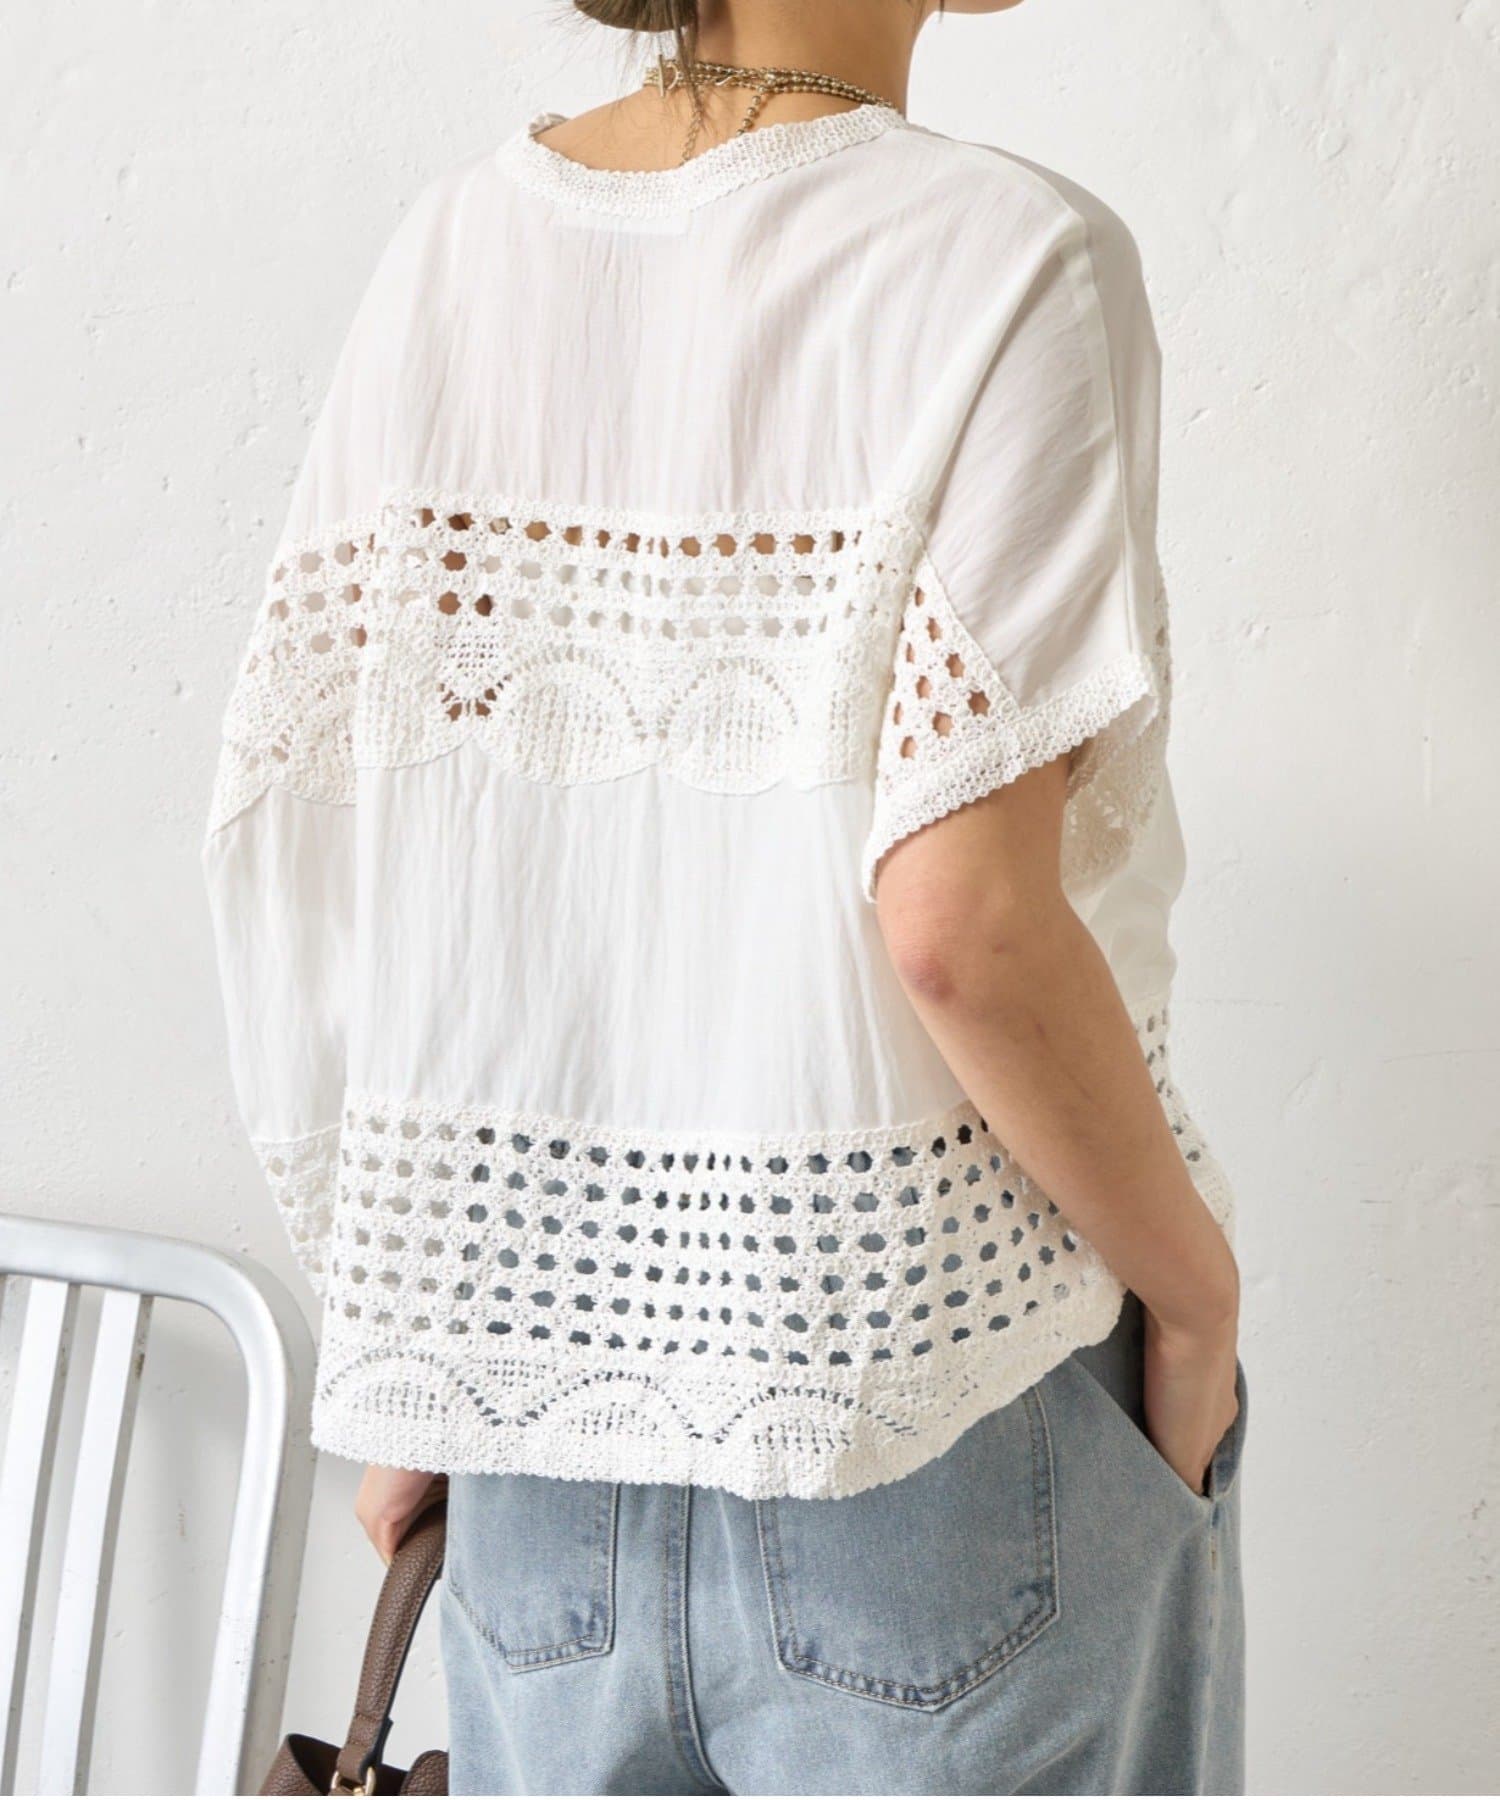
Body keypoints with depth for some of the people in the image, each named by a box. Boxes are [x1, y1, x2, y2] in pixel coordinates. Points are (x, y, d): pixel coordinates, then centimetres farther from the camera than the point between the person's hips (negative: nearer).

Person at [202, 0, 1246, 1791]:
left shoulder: (453, 239, 1)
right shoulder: (1010, 261, -15)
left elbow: (283, 808, 0)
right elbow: (963, 926, -22)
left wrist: (405, 1371, 9)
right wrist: (1197, 1290, -4)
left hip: (546, 1335, 5)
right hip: (936, 1365, -4)